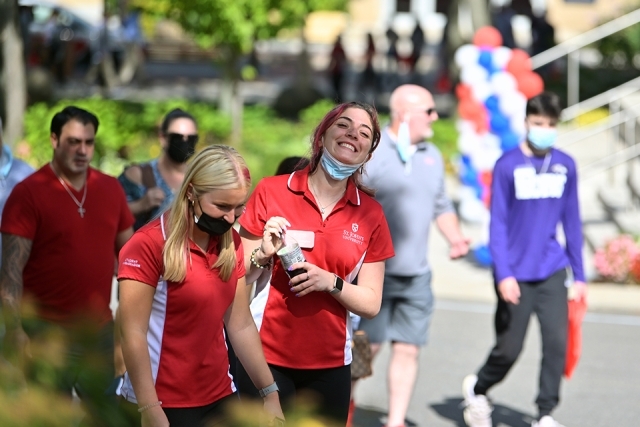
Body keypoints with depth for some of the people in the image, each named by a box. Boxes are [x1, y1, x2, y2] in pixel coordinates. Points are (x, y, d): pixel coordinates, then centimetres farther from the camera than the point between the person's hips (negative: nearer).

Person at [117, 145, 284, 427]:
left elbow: (241, 326, 9)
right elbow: (133, 335, -16)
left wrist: (270, 393, 5)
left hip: (220, 397, 6)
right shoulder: (149, 245, -14)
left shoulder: (231, 244, 6)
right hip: (166, 404, -6)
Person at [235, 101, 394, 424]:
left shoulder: (371, 214, 3)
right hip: (266, 356, -2)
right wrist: (262, 255, -17)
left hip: (329, 365, 2)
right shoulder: (271, 192, -3)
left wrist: (331, 282, -15)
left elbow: (370, 304, 2)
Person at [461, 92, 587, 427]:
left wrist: (579, 274, 9)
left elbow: (572, 222, 10)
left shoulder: (565, 166, 4)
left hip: (552, 273, 3)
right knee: (509, 349, 6)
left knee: (557, 341, -10)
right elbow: (498, 224, -6)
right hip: (516, 274, -3)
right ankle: (477, 388, 35)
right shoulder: (508, 166, -6)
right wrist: (503, 274, -15)